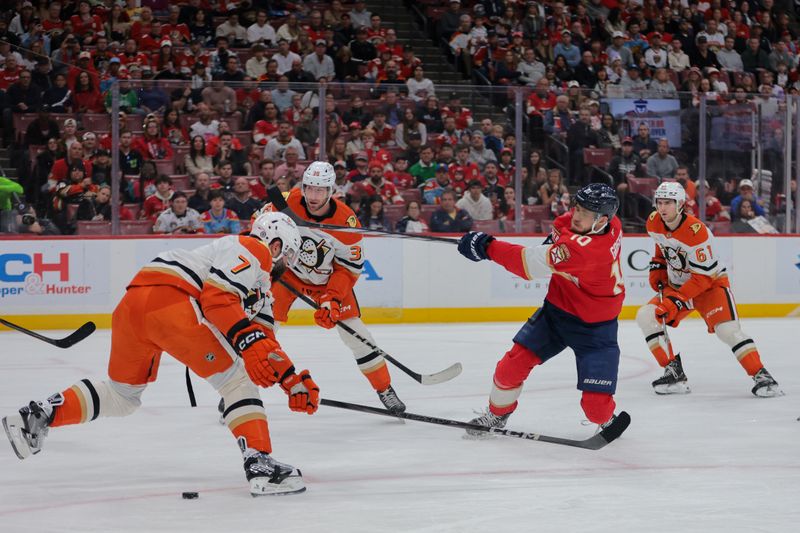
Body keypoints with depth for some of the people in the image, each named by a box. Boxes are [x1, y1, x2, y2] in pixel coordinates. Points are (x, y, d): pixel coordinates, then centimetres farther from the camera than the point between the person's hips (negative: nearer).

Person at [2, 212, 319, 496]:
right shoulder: (254, 251, 5)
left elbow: (263, 341, 32)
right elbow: (218, 297, -13)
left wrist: (293, 379, 24)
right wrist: (249, 343, -20)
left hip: (131, 307, 10)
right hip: (168, 296, -10)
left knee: (123, 394, 26)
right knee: (236, 378, -3)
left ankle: (38, 416, 19)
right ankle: (260, 466, -12)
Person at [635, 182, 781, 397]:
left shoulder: (697, 232, -29)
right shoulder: (654, 223, -8)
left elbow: (704, 277, -26)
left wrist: (677, 300, -30)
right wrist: (657, 270, 7)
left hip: (711, 283, -7)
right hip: (676, 285, 7)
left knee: (727, 329, -26)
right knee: (646, 316, -12)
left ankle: (761, 376, -18)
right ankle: (674, 373, -9)